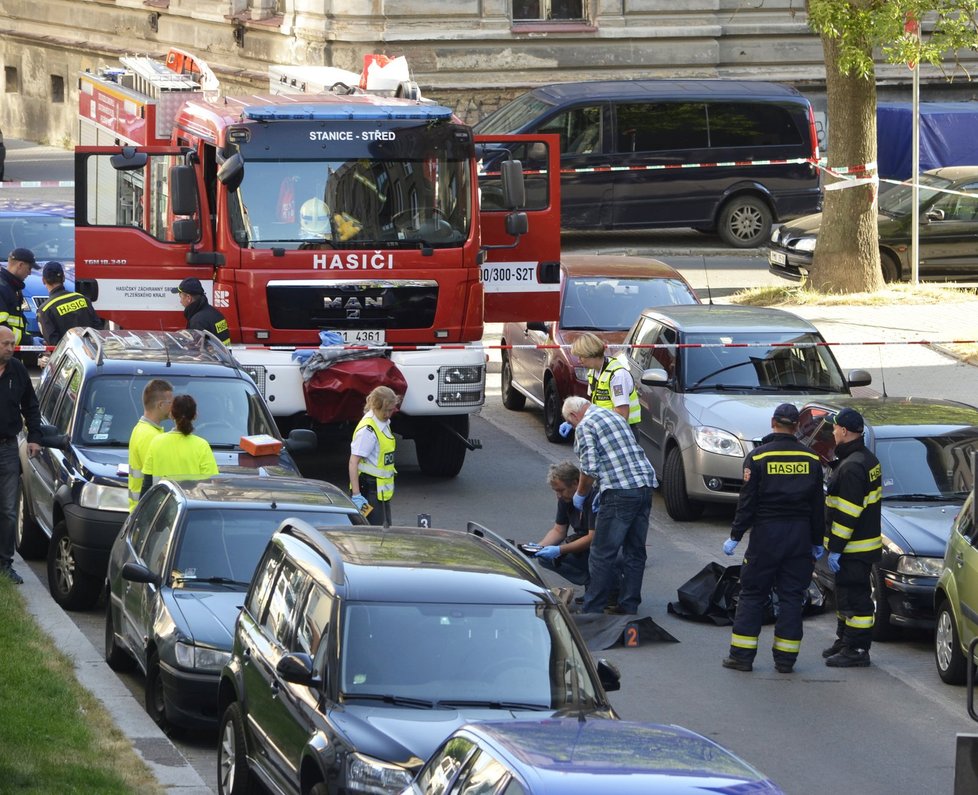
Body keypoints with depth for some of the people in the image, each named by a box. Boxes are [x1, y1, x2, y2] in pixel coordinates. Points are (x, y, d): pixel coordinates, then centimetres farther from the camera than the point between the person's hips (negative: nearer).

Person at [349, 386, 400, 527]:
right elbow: (353, 463, -22)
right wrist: (356, 495, -26)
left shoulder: (384, 423, 11)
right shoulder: (368, 430, -19)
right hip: (370, 492, -10)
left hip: (382, 492, 10)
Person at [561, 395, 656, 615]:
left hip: (621, 493, -8)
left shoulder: (585, 427, -3)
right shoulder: (615, 416, 22)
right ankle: (629, 607, 17)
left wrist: (580, 494, 6)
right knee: (635, 552, 13)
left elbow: (590, 468, -11)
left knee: (603, 554, -1)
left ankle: (592, 610, 2)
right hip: (646, 486, 8)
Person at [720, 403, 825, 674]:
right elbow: (818, 506, 8)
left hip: (766, 532, -2)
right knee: (792, 596, 7)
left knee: (752, 594, 5)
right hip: (800, 535, 2)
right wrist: (817, 542, 16)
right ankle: (785, 659, 7)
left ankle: (742, 655, 3)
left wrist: (735, 536, 1)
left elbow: (747, 502, -6)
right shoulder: (811, 459, 4)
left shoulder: (758, 457, -5)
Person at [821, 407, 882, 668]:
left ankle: (856, 650, -3)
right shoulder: (868, 460, 11)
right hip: (863, 544, 11)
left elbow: (847, 514, -23)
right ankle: (845, 641, 31)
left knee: (854, 598, -6)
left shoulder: (851, 467, -22)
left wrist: (836, 549, -21)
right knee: (847, 596, 20)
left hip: (854, 548, -11)